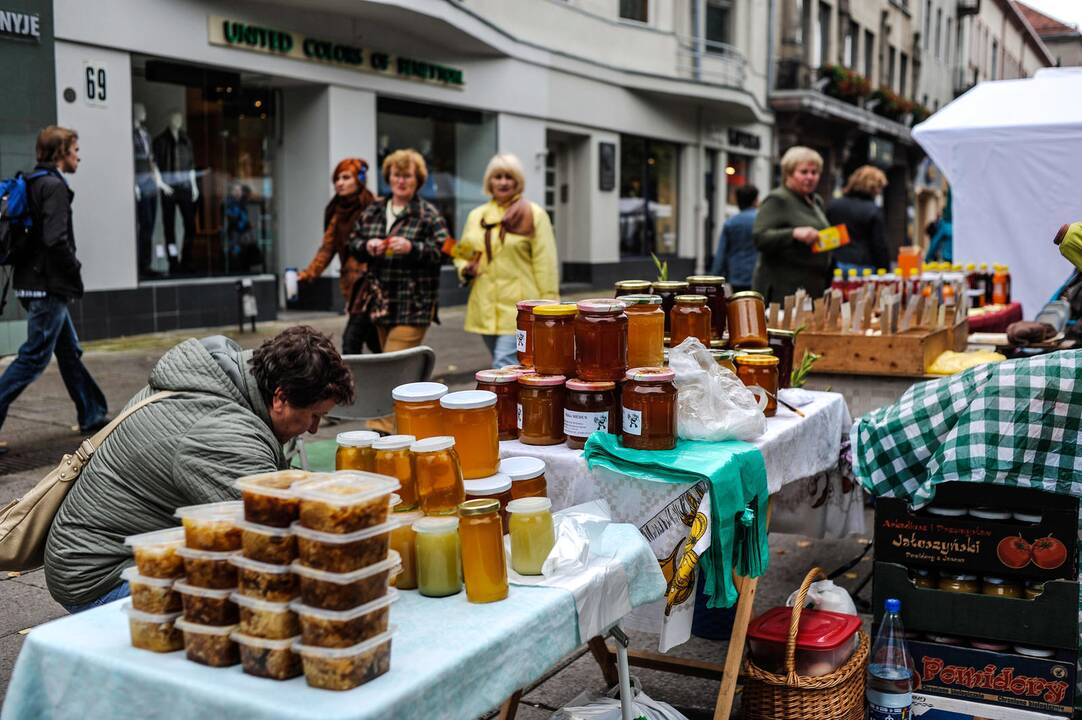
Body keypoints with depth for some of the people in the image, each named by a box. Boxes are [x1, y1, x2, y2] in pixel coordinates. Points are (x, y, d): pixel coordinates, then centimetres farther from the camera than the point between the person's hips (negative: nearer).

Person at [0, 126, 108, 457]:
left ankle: (92, 416, 24)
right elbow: (56, 239, -24)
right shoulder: (54, 186, -14)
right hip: (49, 285, -10)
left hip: (34, 283, 10)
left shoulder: (33, 183, 15)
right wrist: (76, 274, -13)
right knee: (33, 357, -6)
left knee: (69, 351, 16)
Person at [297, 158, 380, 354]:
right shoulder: (338, 212, 13)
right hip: (350, 285, 7)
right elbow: (328, 248, 9)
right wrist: (308, 273, -2)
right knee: (374, 342, 12)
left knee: (351, 340, -12)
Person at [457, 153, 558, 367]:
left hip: (518, 307, -6)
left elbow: (545, 263, -5)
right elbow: (463, 253, 24)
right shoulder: (476, 215, 14)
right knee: (502, 365, 13)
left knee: (504, 364, -15)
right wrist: (466, 269, 0)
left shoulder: (534, 215, -1)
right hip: (486, 308, 6)